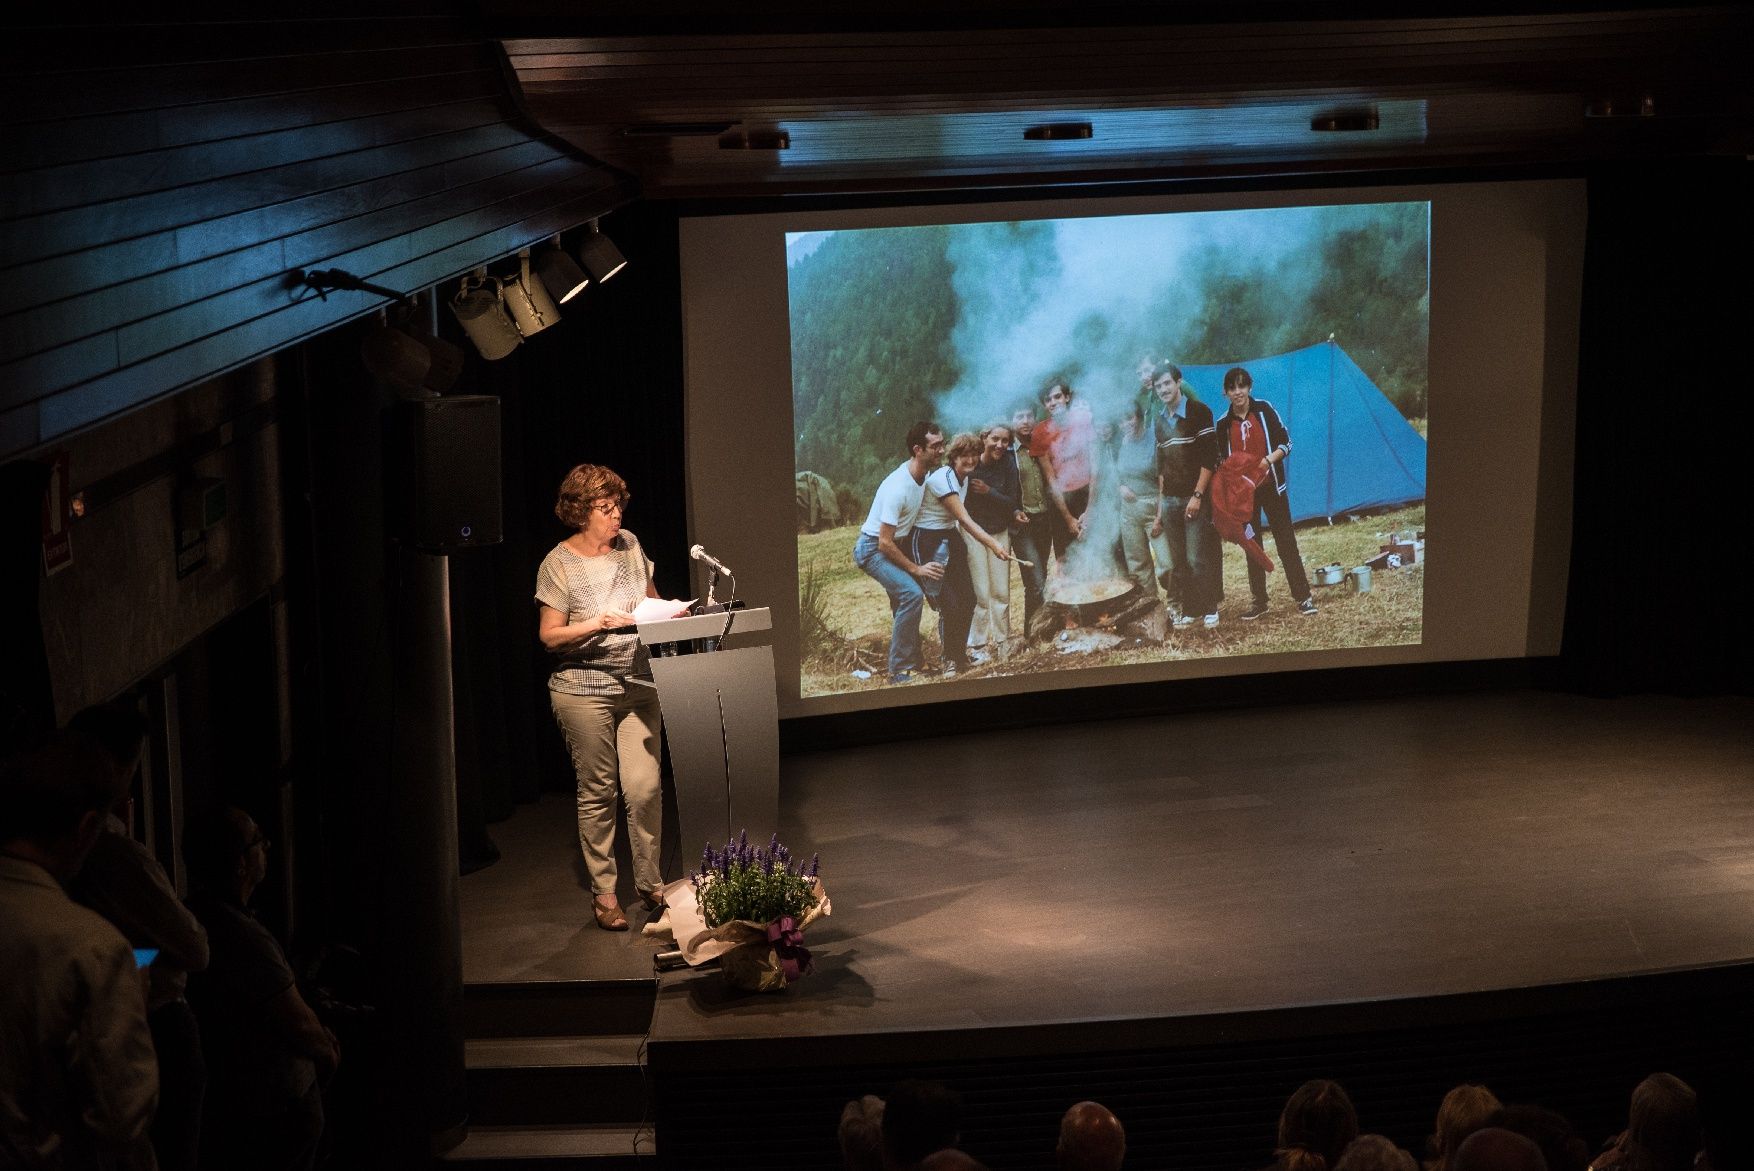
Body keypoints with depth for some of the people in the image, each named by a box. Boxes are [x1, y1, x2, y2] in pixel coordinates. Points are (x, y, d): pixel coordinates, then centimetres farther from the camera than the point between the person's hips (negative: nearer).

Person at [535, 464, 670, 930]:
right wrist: (597, 624, -22)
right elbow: (550, 635, -9)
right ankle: (603, 892, 14)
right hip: (584, 691, -4)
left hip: (639, 686, 4)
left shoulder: (630, 545, 6)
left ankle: (650, 883, 12)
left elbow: (652, 599, 20)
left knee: (645, 786, -3)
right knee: (597, 792, 3)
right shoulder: (558, 564, -8)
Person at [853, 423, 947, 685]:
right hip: (872, 548, -9)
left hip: (897, 543, 9)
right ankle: (900, 670, -17)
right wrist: (916, 569, -21)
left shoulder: (924, 477, -3)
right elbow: (885, 543, -26)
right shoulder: (898, 487, -30)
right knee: (912, 594, -22)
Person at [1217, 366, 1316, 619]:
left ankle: (1303, 597, 5)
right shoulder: (1224, 423, 2)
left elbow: (1285, 443, -3)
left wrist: (1269, 459, -19)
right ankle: (1259, 601, 17)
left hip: (1270, 486, -3)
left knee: (1286, 542, -1)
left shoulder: (1264, 409, -5)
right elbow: (1222, 460, 11)